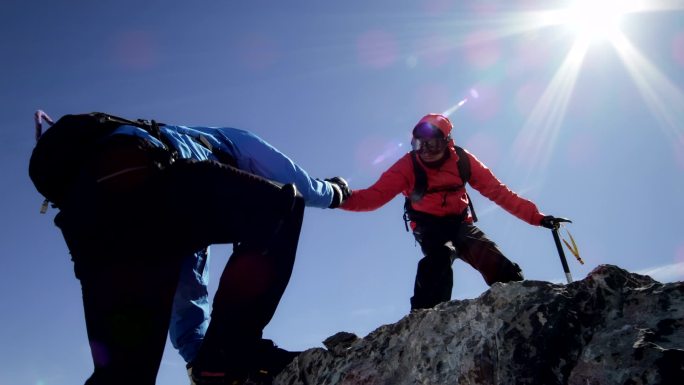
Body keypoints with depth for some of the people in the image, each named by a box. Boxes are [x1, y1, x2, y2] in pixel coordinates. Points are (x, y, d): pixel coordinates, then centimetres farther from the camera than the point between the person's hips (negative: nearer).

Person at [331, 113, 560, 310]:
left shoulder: (462, 160, -12)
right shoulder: (408, 165, -18)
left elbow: (498, 192, -6)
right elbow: (375, 195, -25)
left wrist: (536, 217, -9)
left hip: (460, 224, 3)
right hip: (430, 228, -3)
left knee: (502, 272, -17)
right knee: (440, 256, -35)